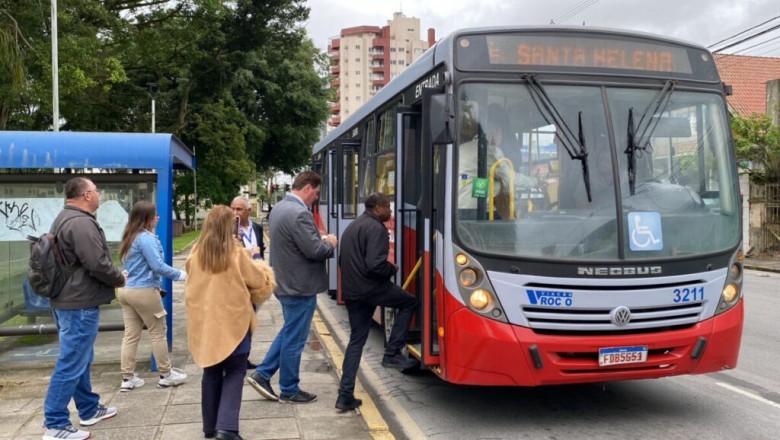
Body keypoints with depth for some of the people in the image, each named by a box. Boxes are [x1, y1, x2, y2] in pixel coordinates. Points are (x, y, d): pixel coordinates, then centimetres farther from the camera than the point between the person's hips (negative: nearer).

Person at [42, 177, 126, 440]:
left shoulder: (65, 218, 15)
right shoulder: (82, 222, -20)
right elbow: (98, 264, -25)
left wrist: (113, 277, 13)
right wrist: (120, 279, -7)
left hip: (68, 300, 11)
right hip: (80, 303, -11)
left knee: (80, 359, 19)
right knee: (71, 364, -5)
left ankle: (89, 409, 31)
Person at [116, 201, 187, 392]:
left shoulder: (129, 238, 13)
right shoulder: (146, 238, -15)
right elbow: (157, 265, -20)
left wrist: (156, 283, 19)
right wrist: (181, 275, -11)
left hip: (127, 290, 8)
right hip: (144, 292, -8)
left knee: (130, 335, 9)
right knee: (158, 332, 4)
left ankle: (128, 378, 12)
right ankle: (166, 375, 14)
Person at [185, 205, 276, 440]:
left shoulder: (196, 254, -2)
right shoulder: (237, 253, -13)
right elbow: (261, 282, -1)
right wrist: (261, 267, 17)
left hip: (203, 322, 4)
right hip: (232, 322, -4)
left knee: (211, 373, 16)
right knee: (234, 372, 5)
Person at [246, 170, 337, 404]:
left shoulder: (280, 208, 9)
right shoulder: (299, 213, -24)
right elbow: (314, 251, -24)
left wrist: (318, 238, 9)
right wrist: (330, 243, -4)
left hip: (286, 282, 10)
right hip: (300, 286, -10)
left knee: (289, 332, 23)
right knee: (294, 338, 4)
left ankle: (262, 374, 23)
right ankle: (289, 390, 17)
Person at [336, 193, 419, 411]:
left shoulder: (352, 227, 18)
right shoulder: (376, 229, -12)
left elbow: (342, 261, 24)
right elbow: (375, 265, -22)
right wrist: (393, 269, -4)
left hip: (351, 292, 9)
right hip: (372, 288, -9)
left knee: (356, 340, 12)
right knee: (410, 303, 14)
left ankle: (345, 396, 8)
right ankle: (392, 354, 8)